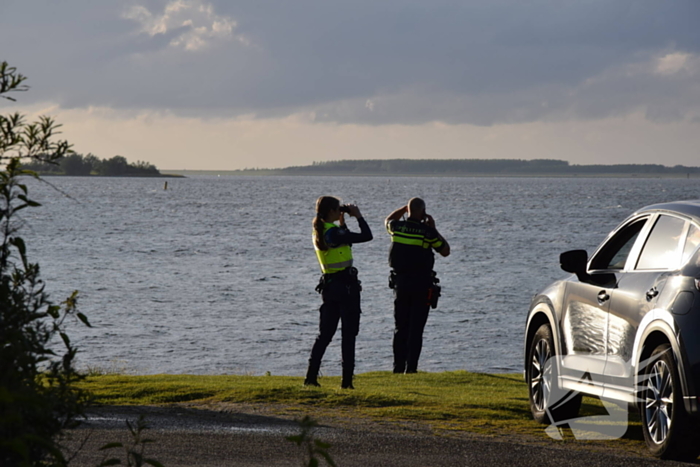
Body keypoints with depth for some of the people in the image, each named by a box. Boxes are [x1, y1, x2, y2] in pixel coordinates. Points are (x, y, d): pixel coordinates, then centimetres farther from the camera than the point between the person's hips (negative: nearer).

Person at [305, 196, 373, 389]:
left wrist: (342, 223, 17)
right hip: (346, 284, -8)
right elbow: (367, 236, -19)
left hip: (329, 284, 8)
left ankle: (311, 376, 5)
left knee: (325, 333, 11)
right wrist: (358, 216, -7)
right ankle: (347, 380, -1)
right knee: (348, 334, -1)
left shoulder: (319, 233, 8)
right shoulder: (333, 232, -19)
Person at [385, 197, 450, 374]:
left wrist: (404, 208, 23)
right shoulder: (427, 232, -11)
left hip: (400, 281, 4)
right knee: (416, 329, -2)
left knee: (400, 328, 11)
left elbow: (388, 221, 26)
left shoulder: (397, 227, 0)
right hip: (421, 284, -4)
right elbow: (445, 251, 1)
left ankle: (398, 367, 11)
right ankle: (411, 368, -6)